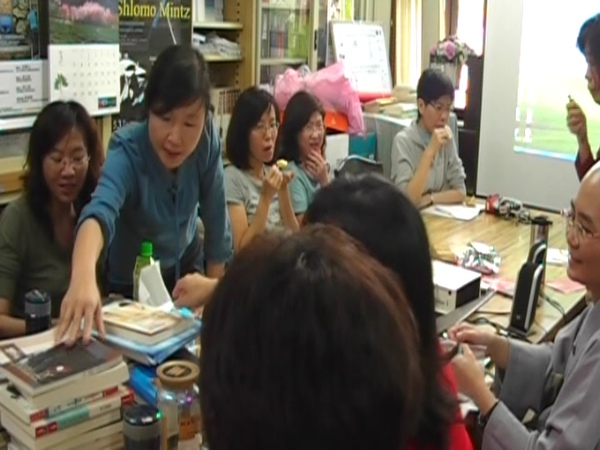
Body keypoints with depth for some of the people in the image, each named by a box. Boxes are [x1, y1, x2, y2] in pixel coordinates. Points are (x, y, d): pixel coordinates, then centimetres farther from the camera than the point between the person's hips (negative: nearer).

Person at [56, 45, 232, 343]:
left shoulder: (208, 142, -23)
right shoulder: (127, 149, -33)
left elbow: (216, 220, -13)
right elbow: (99, 212, -53)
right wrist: (83, 276, -72)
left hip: (185, 270, 3)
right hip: (131, 284, -3)